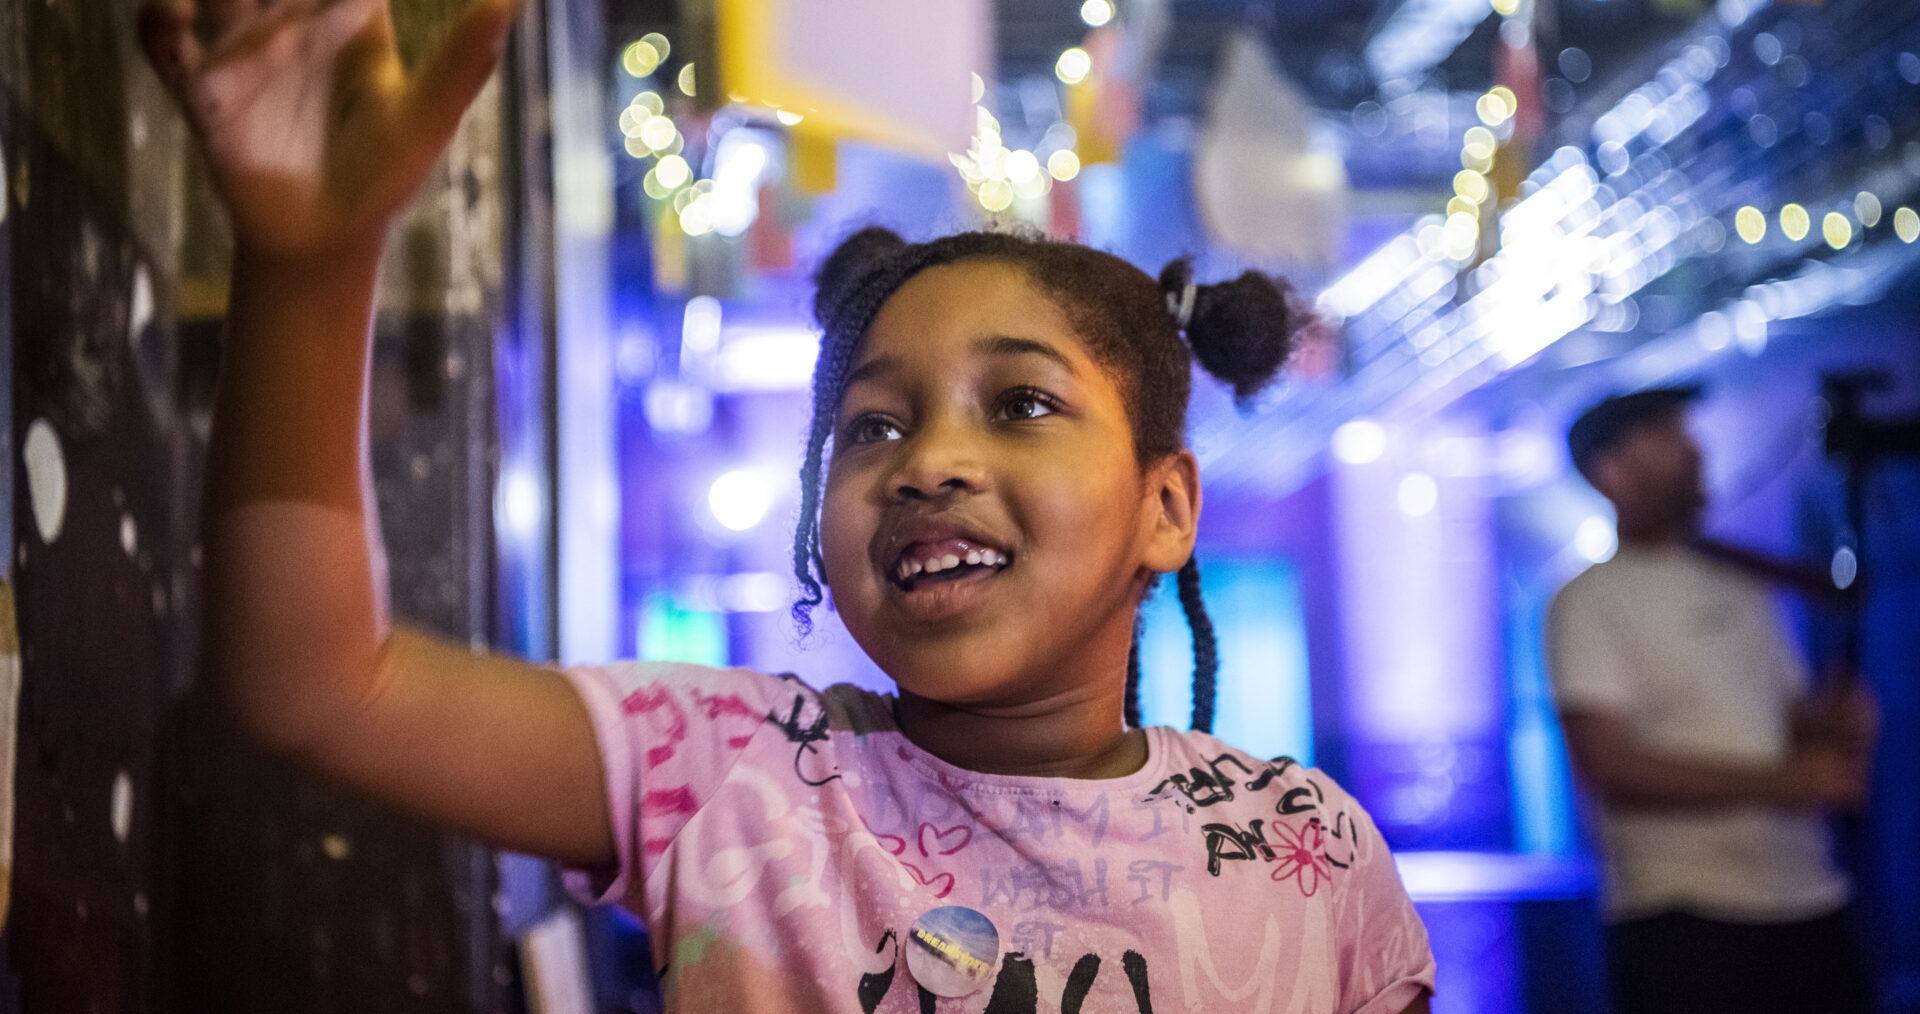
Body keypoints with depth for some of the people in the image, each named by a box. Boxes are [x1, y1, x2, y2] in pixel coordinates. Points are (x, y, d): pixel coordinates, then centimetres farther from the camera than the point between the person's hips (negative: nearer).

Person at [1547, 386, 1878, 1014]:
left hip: (1812, 908, 6)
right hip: (1682, 922, -6)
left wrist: (1839, 727, -2)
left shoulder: (1743, 589, 18)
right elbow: (1608, 763, -13)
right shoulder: (1590, 601, -3)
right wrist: (1780, 782, -16)